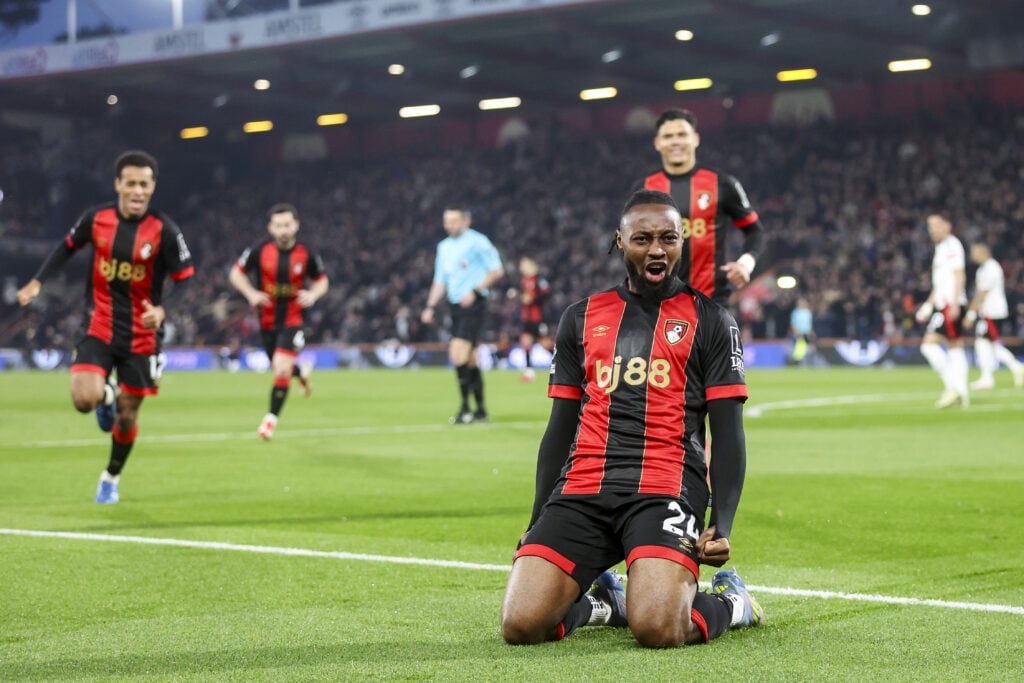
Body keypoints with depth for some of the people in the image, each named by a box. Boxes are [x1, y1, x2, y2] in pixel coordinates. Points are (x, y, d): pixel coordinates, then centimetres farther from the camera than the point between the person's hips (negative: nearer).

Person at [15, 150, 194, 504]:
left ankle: (111, 477, 35)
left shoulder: (163, 230, -14)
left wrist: (162, 309, -28)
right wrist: (38, 281, 3)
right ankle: (106, 396, 19)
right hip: (99, 327, 1)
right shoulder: (96, 218, -6)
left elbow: (185, 279, -10)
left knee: (126, 417, 7)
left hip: (142, 335, -1)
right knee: (85, 399, -20)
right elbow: (68, 246, 13)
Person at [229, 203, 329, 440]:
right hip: (267, 320, 2)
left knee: (282, 369, -16)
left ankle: (271, 418, 0)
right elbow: (236, 273, 2)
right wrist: (251, 294, -15)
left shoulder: (306, 254, -8)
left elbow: (322, 281, 7)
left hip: (293, 320, -2)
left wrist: (313, 294, -15)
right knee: (280, 369, 14)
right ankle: (301, 372, 51)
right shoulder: (260, 250, -9)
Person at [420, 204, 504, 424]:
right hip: (456, 306, 8)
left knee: (458, 354, -18)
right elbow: (440, 281, 23)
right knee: (469, 360, 8)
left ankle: (465, 408, -13)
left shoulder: (477, 242, -6)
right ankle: (481, 410, 14)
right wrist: (431, 307, 12)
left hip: (473, 305, -8)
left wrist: (475, 291, -18)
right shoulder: (444, 247, 17)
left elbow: (497, 270, -9)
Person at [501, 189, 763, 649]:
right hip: (580, 491, 3)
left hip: (665, 492, -3)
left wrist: (722, 525, -9)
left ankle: (729, 602, 8)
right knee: (521, 625, -17)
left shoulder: (710, 322, 9)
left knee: (657, 629, -27)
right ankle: (599, 601, 16)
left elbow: (728, 435, 4)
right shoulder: (580, 318, 18)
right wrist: (538, 523, 15)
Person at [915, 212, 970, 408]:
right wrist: (928, 305, 24)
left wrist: (954, 304, -23)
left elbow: (959, 276, -16)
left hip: (951, 304, -10)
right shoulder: (941, 248, 21)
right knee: (955, 348, 7)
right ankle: (962, 395, 7)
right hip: (943, 304, 10)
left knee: (929, 344, -15)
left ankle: (952, 386, -14)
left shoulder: (952, 246, -8)